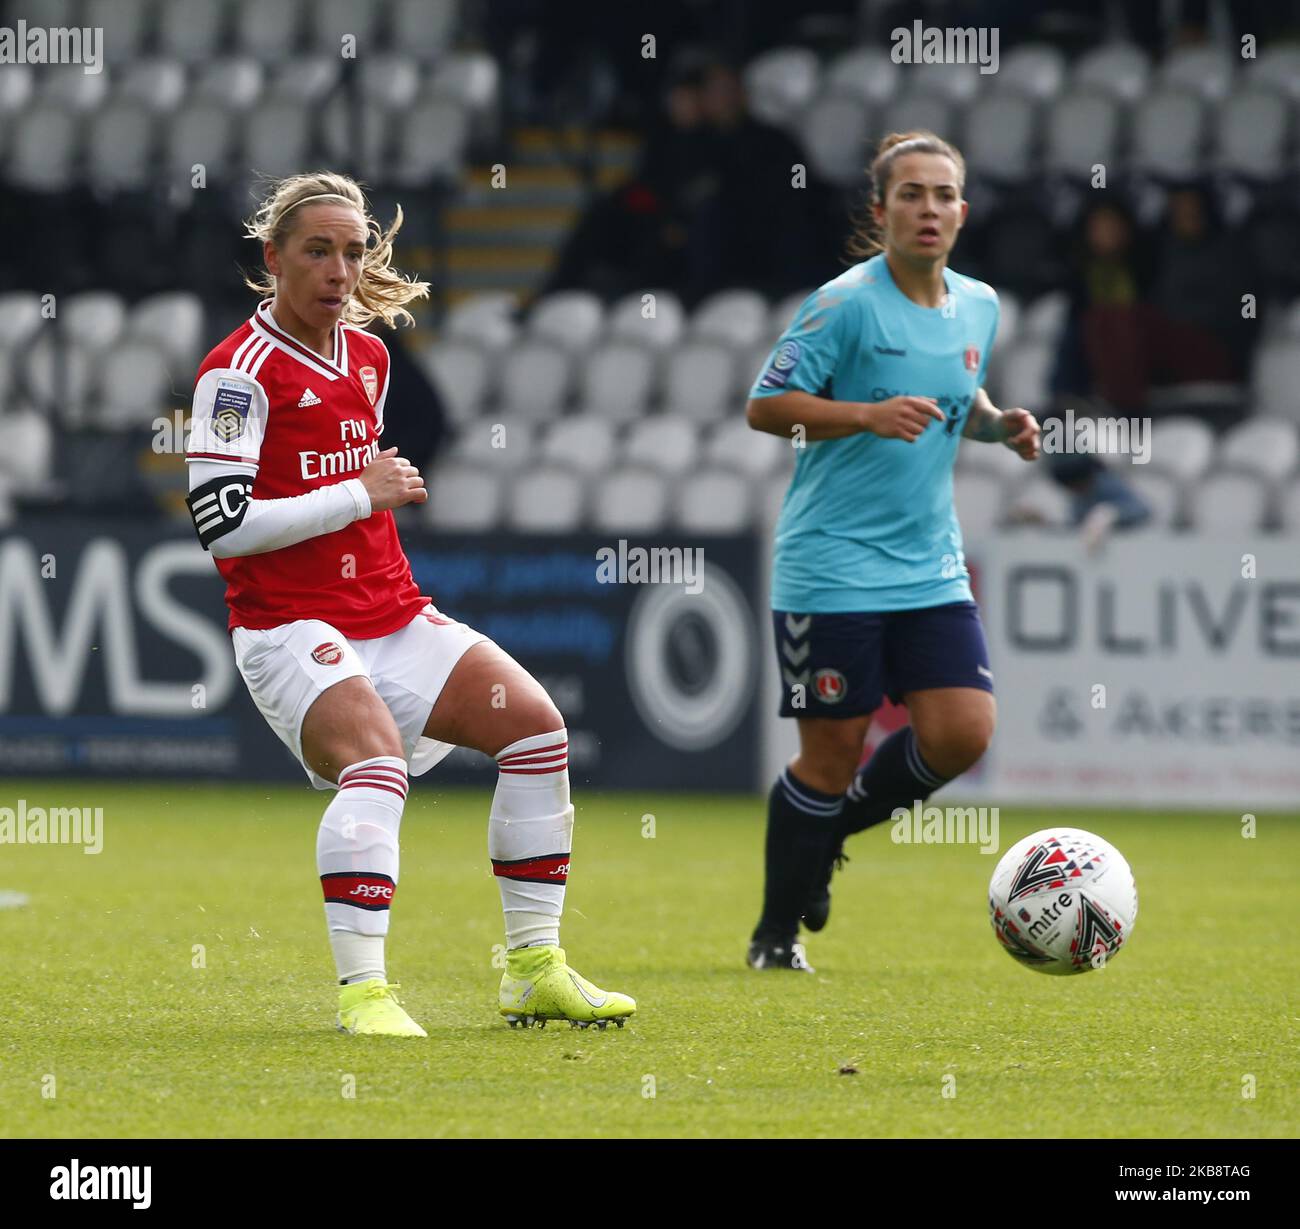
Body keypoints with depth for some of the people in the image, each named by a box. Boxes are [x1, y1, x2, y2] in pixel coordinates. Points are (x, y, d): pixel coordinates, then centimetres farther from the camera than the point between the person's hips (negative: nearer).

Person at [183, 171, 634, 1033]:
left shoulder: (369, 355, 13)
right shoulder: (241, 371, -12)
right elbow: (219, 523, -20)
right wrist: (359, 495, -17)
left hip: (390, 614, 8)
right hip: (289, 625, -8)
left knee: (536, 724, -2)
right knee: (378, 762, -31)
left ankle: (535, 969, 5)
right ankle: (363, 989, -33)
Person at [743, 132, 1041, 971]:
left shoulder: (978, 308, 9)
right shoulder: (849, 303, -11)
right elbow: (766, 406, -12)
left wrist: (1000, 424, 4)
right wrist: (869, 414, -24)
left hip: (930, 568, 6)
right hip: (834, 565, -6)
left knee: (962, 732, -7)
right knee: (834, 750, -3)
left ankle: (830, 829, 20)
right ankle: (777, 933, 16)